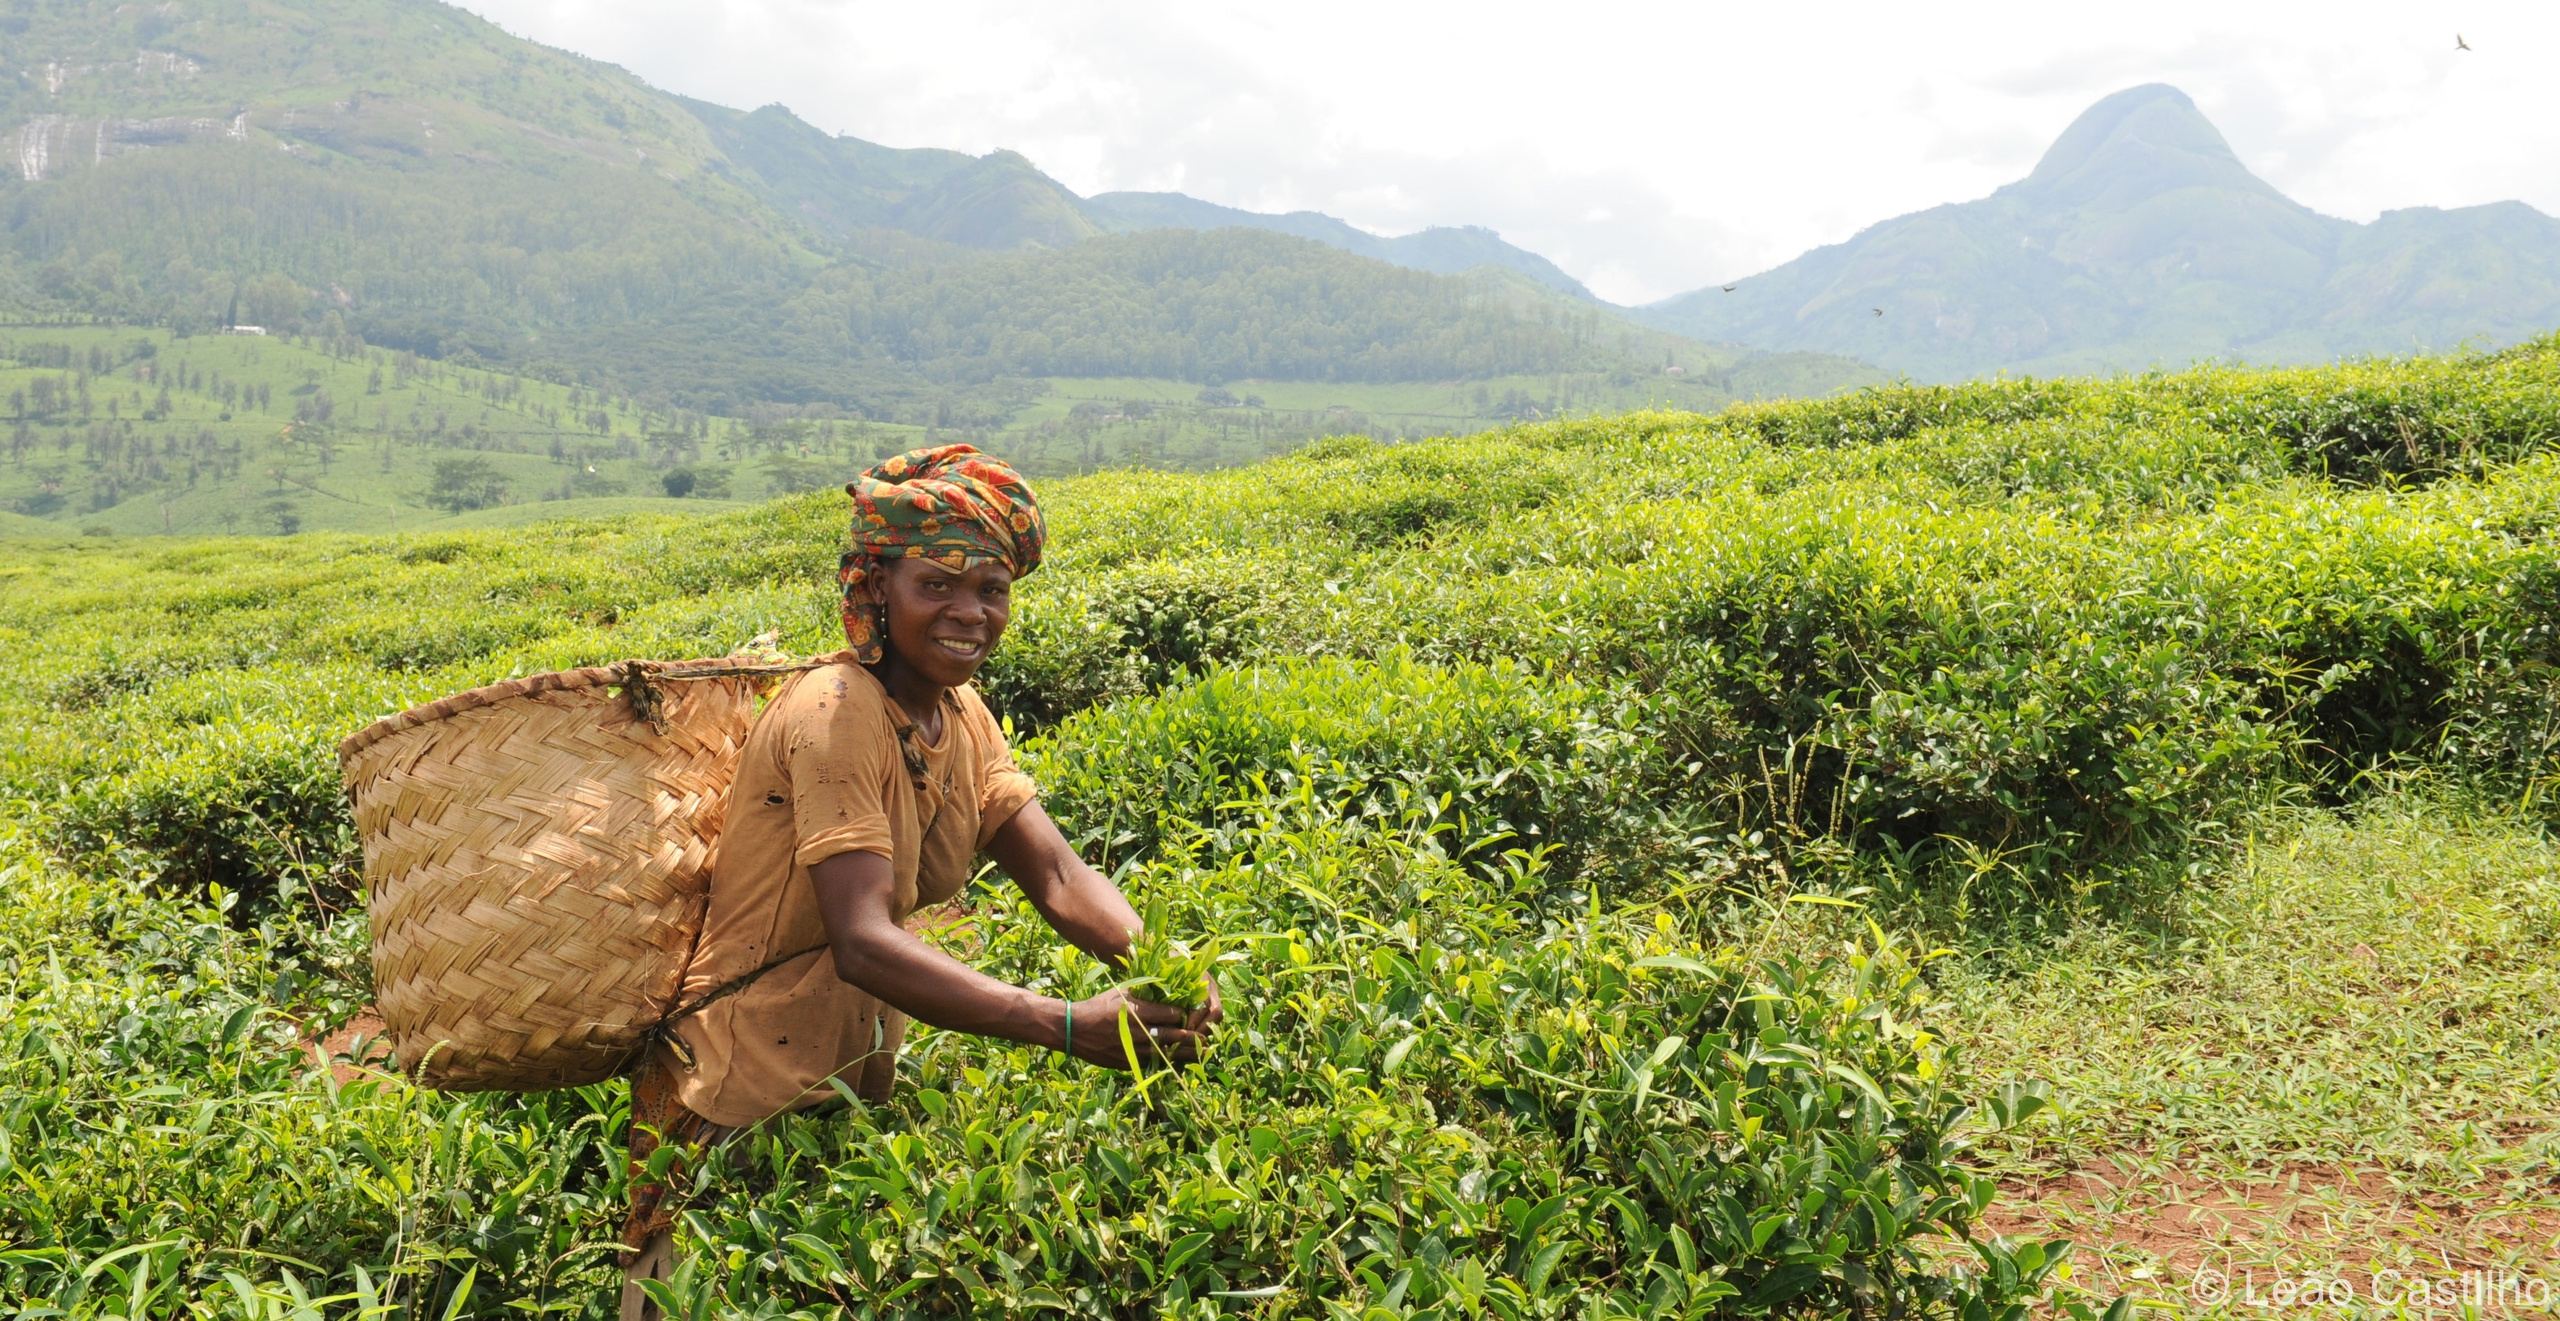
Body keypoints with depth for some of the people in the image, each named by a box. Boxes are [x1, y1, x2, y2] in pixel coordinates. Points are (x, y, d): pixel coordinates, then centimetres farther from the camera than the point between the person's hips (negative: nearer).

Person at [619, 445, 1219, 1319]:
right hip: (740, 1103, -8)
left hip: (857, 1077, 8)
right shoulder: (834, 715, -24)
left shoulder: (958, 715, 2)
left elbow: (1057, 874, -8)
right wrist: (1070, 1028, -42)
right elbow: (862, 944, -34)